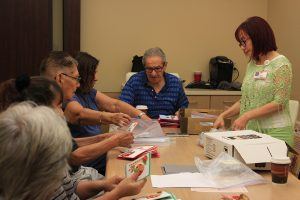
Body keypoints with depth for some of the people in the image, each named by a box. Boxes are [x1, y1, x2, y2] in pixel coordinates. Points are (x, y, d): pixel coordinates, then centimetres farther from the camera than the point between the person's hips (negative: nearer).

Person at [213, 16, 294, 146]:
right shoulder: (252, 65, 12)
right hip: (251, 131, 6)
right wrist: (223, 116, 2)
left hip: (275, 133, -6)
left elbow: (279, 103, -14)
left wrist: (246, 116, -20)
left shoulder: (281, 64, -8)